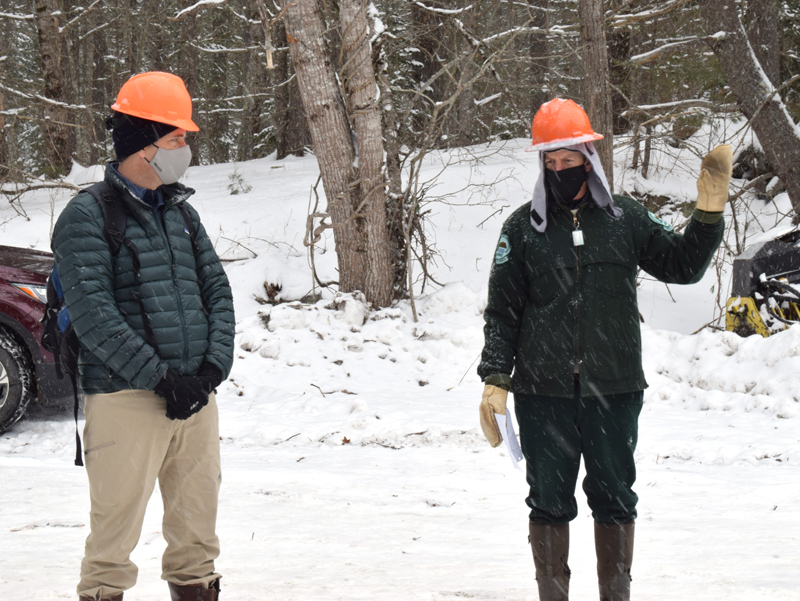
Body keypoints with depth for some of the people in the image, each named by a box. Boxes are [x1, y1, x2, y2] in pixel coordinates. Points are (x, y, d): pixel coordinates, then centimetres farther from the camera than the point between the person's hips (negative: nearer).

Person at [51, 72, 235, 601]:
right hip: (126, 398, -6)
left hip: (195, 394, 6)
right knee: (118, 521, -4)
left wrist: (212, 366, -3)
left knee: (198, 518, 12)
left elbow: (217, 290, 13)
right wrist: (160, 376, -18)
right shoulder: (88, 216, -6)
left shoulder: (180, 213, 15)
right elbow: (93, 314, -15)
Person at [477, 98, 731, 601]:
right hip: (543, 393, -1)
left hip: (615, 389, 1)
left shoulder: (626, 219, 5)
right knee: (550, 501, 4)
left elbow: (683, 265, 10)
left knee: (614, 499, 7)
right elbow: (503, 311, 4)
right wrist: (495, 379, -4)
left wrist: (710, 214, -3)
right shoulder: (523, 228, 3)